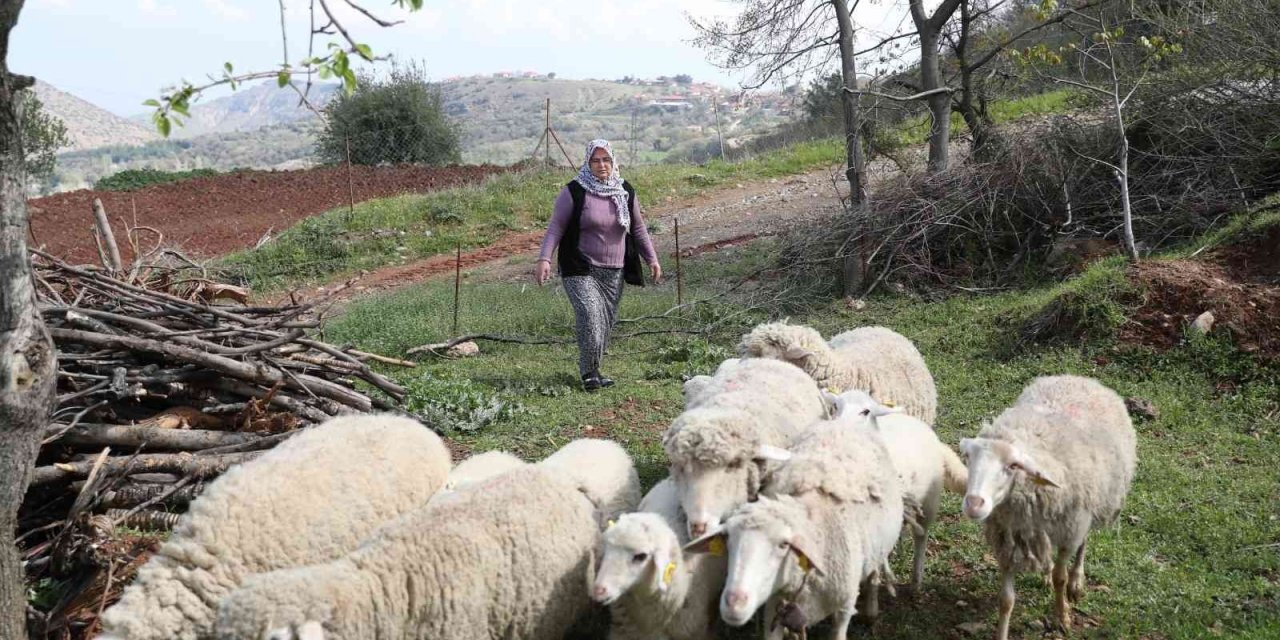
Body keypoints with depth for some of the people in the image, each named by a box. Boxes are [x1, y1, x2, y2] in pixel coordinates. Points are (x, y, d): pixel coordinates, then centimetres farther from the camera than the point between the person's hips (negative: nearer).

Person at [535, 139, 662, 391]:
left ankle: (592, 369, 20)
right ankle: (589, 373, -7)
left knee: (607, 320, 4)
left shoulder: (625, 191, 9)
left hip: (614, 271, 5)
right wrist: (544, 259, -17)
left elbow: (638, 229, 18)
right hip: (581, 269, -5)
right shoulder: (574, 191, -6)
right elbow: (556, 227, -5)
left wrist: (652, 259, 13)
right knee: (590, 314, -20)